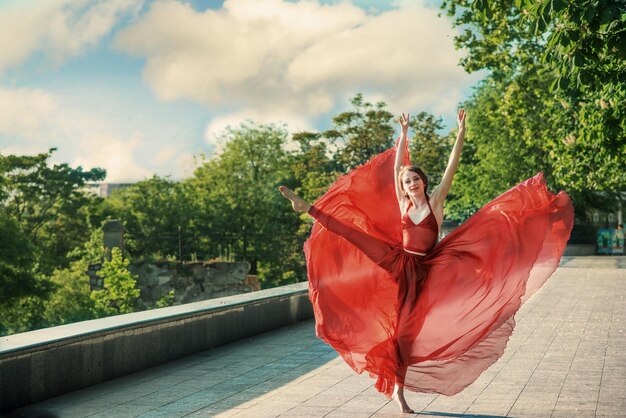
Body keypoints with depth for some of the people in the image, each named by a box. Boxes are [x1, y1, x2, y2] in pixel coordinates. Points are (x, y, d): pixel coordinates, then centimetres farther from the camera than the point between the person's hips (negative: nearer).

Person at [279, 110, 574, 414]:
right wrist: (404, 133, 10)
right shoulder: (402, 204, 4)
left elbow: (452, 165, -7)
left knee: (405, 329, -2)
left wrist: (461, 131, -12)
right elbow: (396, 166, 7)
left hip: (419, 270, -2)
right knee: (354, 233, -14)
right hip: (397, 261, 2)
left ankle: (398, 389, 3)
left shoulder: (435, 201, -3)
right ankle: (308, 209, -10)